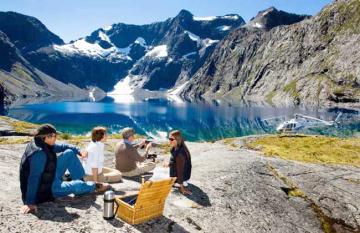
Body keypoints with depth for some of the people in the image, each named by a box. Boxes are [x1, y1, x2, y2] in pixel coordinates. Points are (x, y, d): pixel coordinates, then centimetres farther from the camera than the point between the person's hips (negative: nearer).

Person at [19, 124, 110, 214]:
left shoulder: (45, 145, -5)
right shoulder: (39, 153, -32)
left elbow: (61, 147, 8)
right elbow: (34, 178, -35)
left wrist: (79, 151, -6)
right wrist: (30, 202, -35)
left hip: (51, 178, 9)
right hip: (44, 190, -9)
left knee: (69, 154, 4)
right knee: (77, 185, -3)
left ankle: (80, 180, 11)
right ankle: (95, 186, 29)